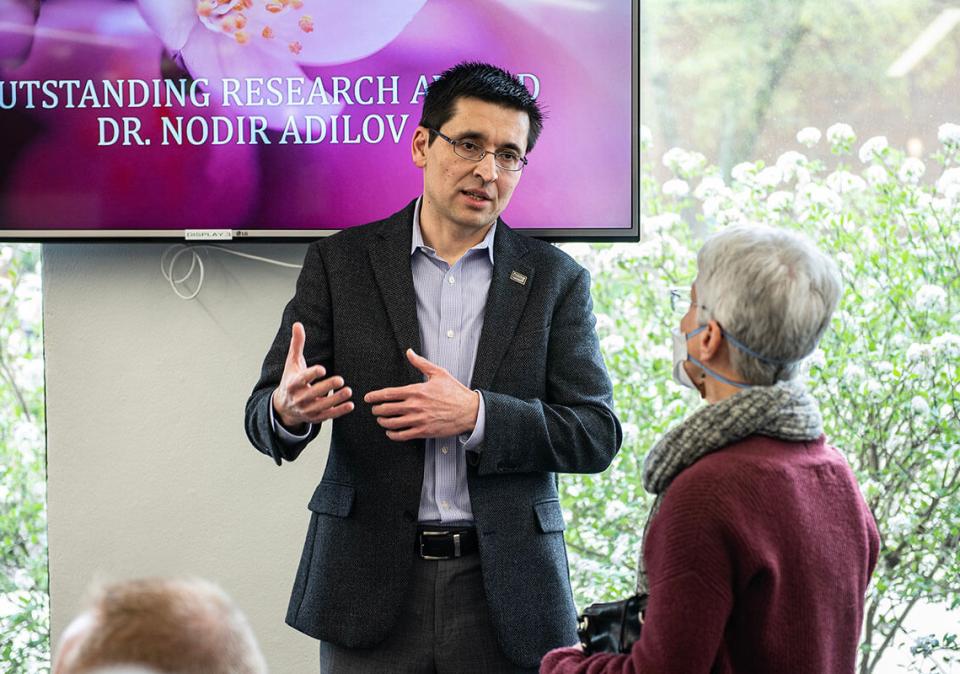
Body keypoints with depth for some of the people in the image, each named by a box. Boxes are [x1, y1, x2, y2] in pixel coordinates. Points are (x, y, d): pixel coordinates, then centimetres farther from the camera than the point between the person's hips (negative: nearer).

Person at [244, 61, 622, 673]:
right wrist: (289, 411, -23)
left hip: (504, 595, 0)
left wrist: (475, 415, -16)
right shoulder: (340, 263, 5)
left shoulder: (556, 280, 6)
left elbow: (597, 434, -1)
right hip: (372, 588, 0)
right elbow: (262, 415, 2)